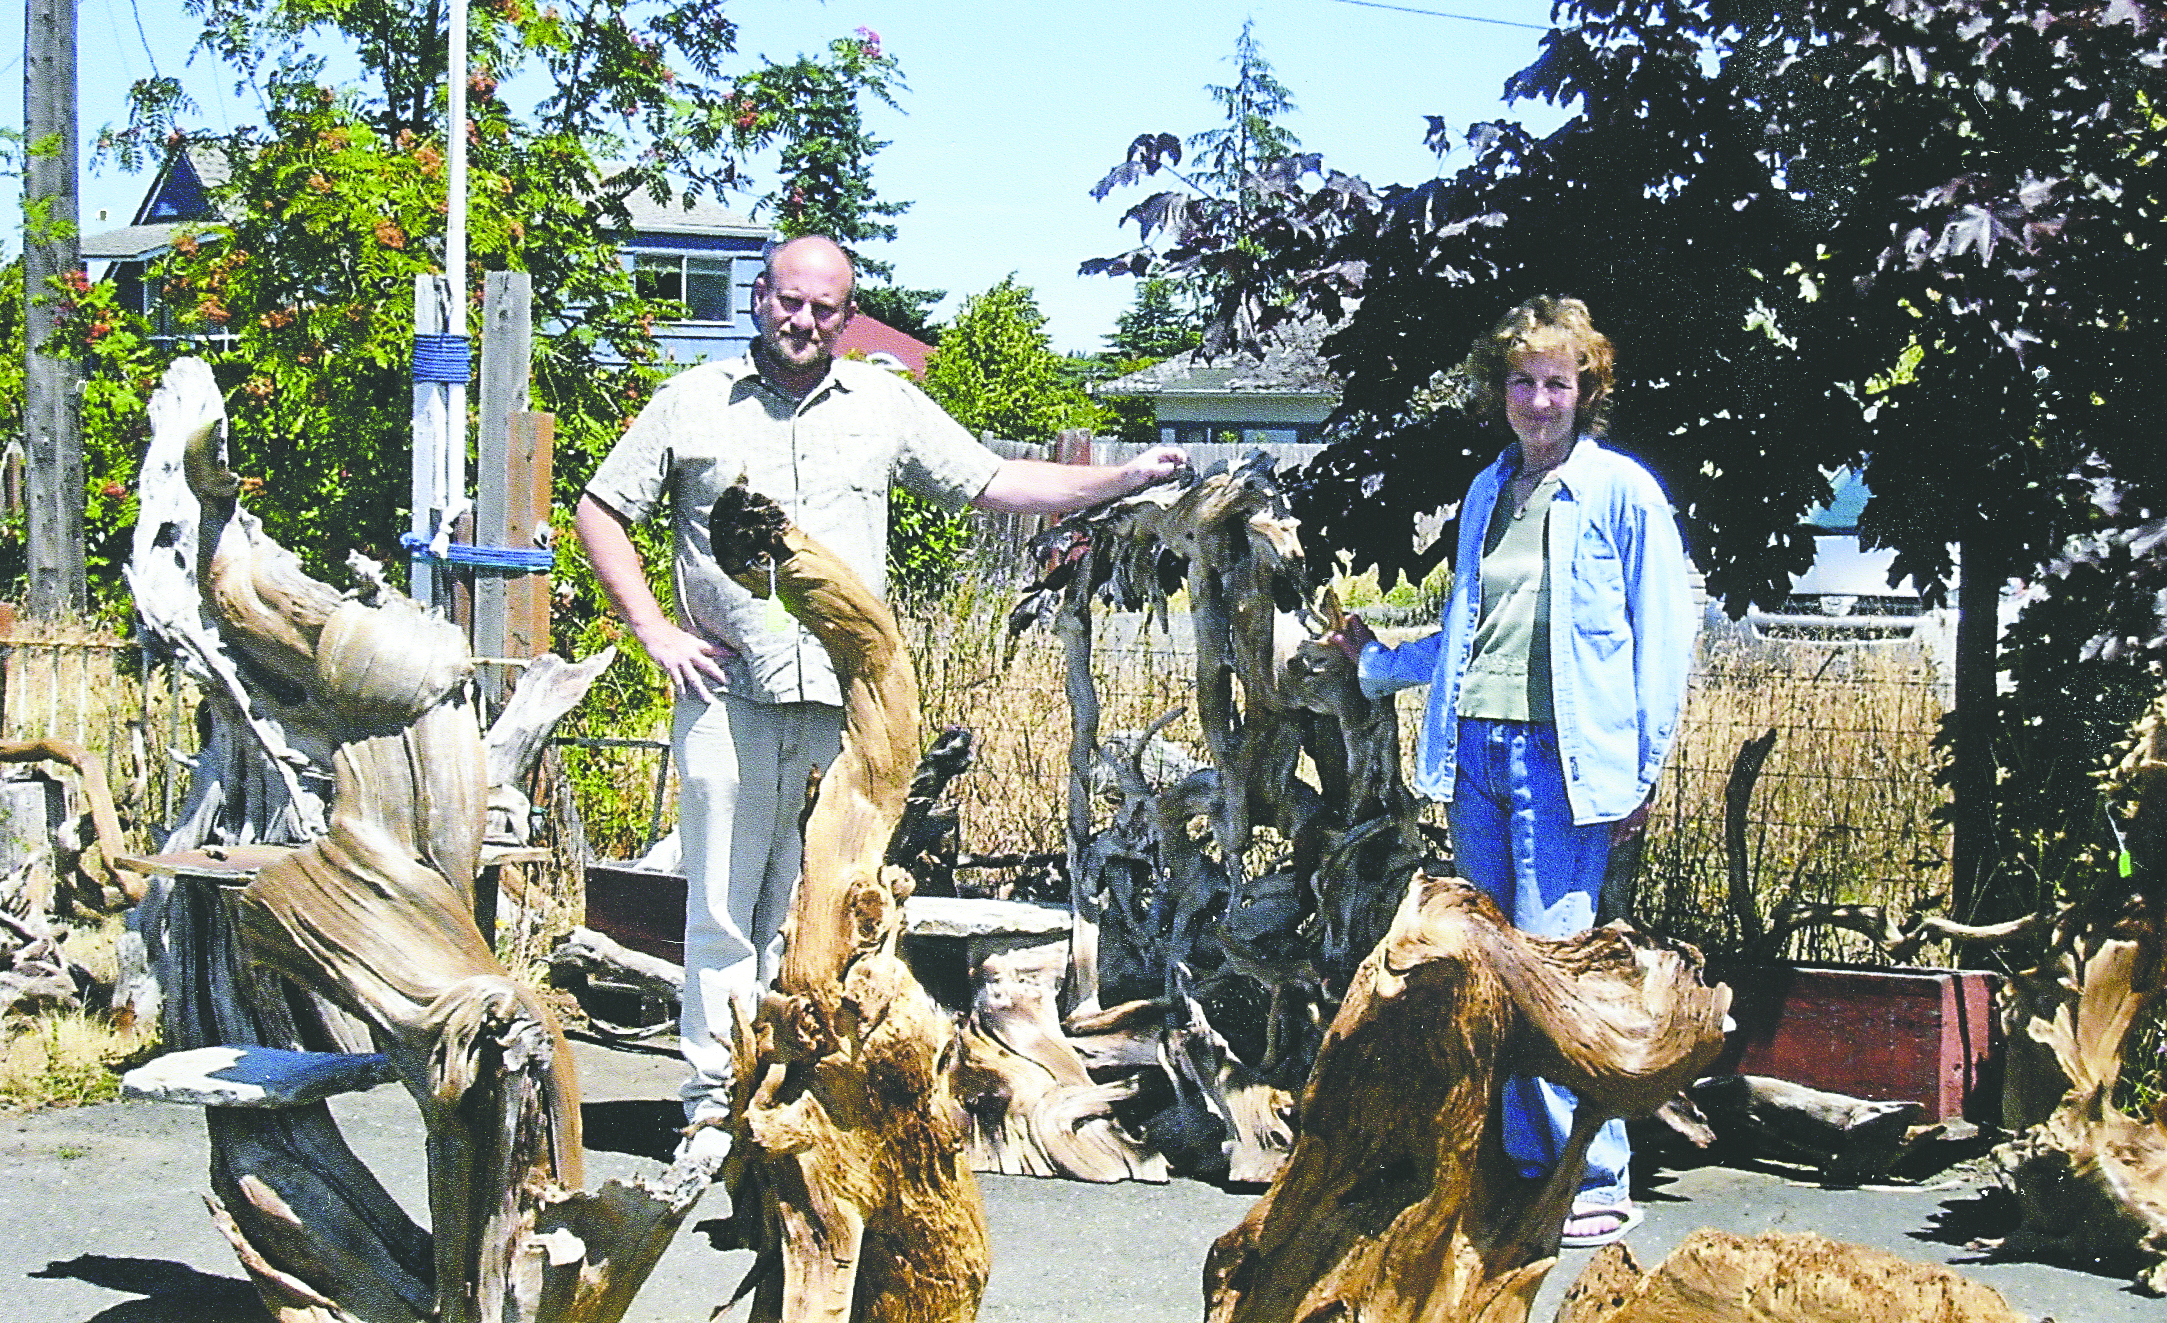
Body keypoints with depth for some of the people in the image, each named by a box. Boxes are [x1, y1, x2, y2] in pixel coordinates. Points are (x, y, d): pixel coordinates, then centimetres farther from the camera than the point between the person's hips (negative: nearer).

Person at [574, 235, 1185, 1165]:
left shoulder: (885, 406, 13)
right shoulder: (693, 403, 8)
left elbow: (993, 484, 15)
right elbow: (599, 511, 12)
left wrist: (1126, 478, 8)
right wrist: (654, 631, 2)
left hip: (843, 704, 1)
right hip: (726, 696, -1)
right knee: (721, 911, 0)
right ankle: (715, 1107, 7)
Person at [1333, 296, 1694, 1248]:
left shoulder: (1621, 492, 0)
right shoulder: (1487, 491, 18)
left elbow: (1663, 639, -2)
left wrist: (1645, 769, -6)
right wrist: (1377, 664, 35)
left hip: (1561, 758, -6)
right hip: (1476, 751, 6)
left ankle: (1598, 1179, -3)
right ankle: (1528, 1167, 15)